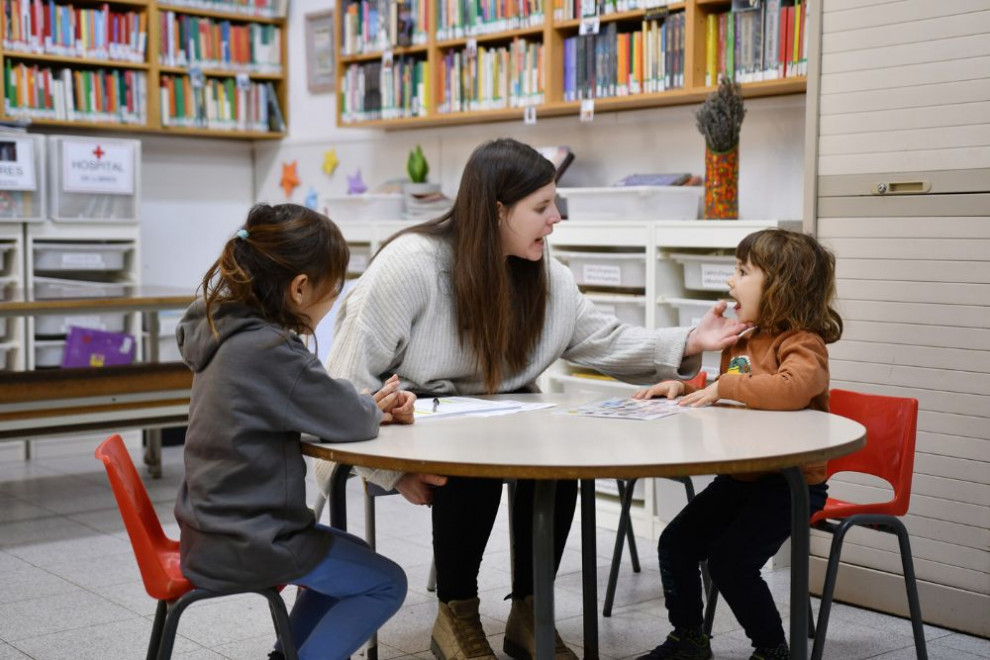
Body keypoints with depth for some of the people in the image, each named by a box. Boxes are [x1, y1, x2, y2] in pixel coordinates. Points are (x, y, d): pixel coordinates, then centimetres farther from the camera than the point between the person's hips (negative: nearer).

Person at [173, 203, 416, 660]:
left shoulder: (228, 332, 4)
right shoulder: (268, 351, -26)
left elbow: (316, 402, 13)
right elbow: (348, 422, -20)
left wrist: (369, 407, -2)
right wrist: (372, 410, 2)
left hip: (214, 528, 9)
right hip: (245, 545, -9)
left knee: (350, 556, 28)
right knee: (385, 584, 4)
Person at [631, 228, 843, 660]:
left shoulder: (803, 344, -16)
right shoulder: (742, 341, 12)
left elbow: (793, 388, -40)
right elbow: (722, 399, 29)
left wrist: (724, 387, -31)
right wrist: (684, 388, 9)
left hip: (790, 482, -9)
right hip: (740, 477, 9)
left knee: (729, 562, -18)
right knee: (675, 543, 5)